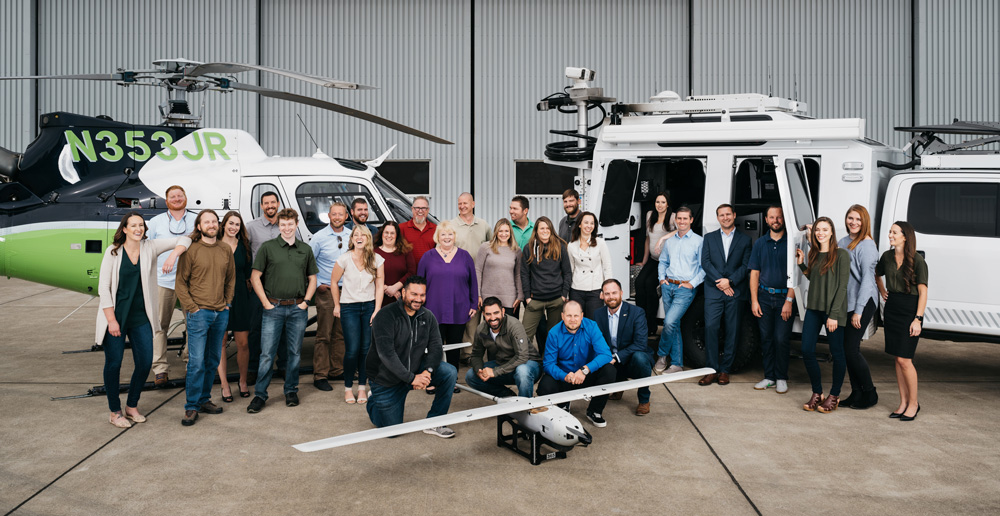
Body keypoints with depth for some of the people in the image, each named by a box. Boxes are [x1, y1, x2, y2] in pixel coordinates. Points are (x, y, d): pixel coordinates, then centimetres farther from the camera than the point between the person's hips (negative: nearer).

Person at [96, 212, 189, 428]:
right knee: (113, 363, 2)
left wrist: (173, 255, -20)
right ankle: (115, 412, 18)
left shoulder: (150, 247, 0)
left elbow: (183, 240, 0)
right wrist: (111, 320, -11)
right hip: (116, 316, -3)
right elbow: (103, 288, -6)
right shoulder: (113, 252, -5)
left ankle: (132, 406, 24)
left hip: (141, 317, 3)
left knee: (145, 362, 3)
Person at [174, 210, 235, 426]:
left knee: (213, 360, 11)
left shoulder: (226, 250, 9)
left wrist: (227, 303, 9)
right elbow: (181, 283, -4)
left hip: (221, 313, 5)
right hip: (199, 313, -5)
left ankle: (204, 399, 23)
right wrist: (192, 308, -8)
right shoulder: (190, 250, -5)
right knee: (197, 361, -7)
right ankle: (191, 407, 0)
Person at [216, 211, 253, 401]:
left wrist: (247, 289, 6)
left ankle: (243, 382, 20)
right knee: (220, 343, 3)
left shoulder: (244, 246, 9)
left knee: (243, 343, 3)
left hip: (240, 297, 2)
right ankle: (225, 386, 11)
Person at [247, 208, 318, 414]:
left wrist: (306, 301, 3)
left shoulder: (305, 250, 10)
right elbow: (255, 277, 2)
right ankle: (260, 395, 5)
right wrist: (266, 303, -5)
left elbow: (312, 278, 15)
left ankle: (291, 391, 20)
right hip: (274, 307, -2)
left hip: (298, 308, 2)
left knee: (294, 352, 8)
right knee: (267, 353, -2)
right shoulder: (268, 247, 2)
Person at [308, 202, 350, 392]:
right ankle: (320, 375, 0)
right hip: (326, 291, -4)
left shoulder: (351, 236, 7)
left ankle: (336, 370, 20)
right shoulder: (320, 237, -4)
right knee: (324, 335, -4)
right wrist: (316, 284, -5)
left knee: (341, 333, 10)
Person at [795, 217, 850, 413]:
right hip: (813, 309, 6)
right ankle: (817, 393, 17)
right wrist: (801, 264, 11)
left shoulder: (841, 255, -8)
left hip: (833, 310, -6)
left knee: (837, 353, 5)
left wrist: (834, 315, -15)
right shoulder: (814, 254, 12)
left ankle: (834, 396, 17)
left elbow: (842, 286, -12)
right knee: (807, 351, 2)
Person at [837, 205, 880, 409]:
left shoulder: (867, 245, -11)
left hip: (863, 303, -8)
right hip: (845, 302, 8)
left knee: (851, 349, -8)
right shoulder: (842, 243, 13)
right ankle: (856, 393, 19)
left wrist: (858, 310, -18)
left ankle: (870, 394, 8)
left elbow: (867, 279, -15)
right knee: (847, 349, 9)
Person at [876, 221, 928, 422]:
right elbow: (877, 273, 29)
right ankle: (903, 402, 16)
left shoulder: (917, 260, -11)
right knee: (898, 359, 8)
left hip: (910, 310, -6)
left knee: (904, 359, -8)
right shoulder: (887, 256, 6)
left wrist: (918, 319, -17)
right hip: (892, 309, 6)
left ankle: (913, 402, 8)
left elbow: (923, 292, -12)